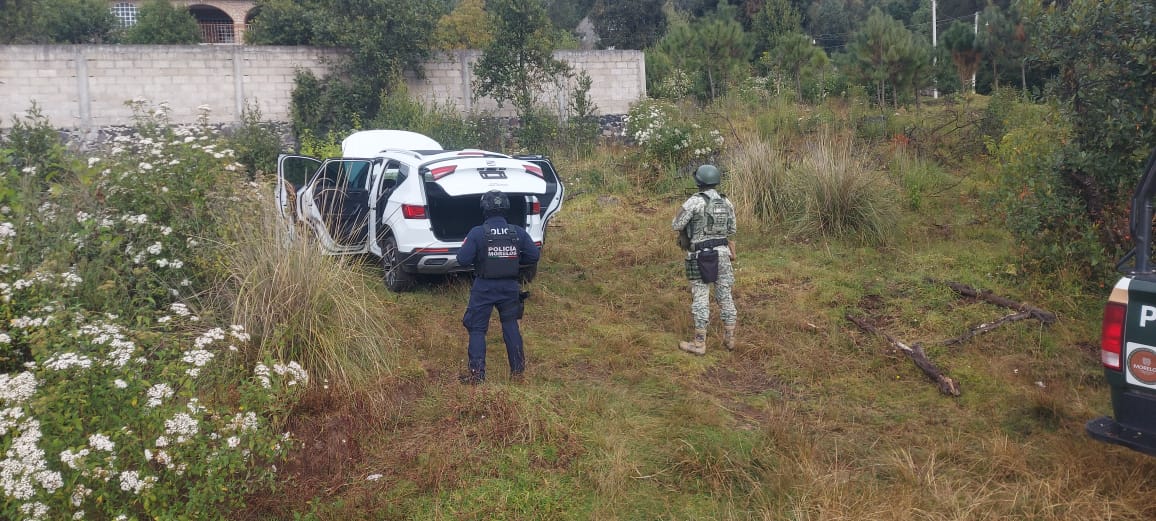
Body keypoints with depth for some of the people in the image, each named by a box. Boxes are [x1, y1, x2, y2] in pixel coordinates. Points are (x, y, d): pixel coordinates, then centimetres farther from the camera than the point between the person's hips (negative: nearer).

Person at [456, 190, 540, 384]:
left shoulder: (477, 233, -14)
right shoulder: (518, 232, -4)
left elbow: (462, 260, -16)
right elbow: (534, 256, 0)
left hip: (484, 288, -3)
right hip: (510, 287, 3)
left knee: (477, 329, 7)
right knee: (511, 326, 15)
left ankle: (477, 373, 3)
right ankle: (517, 370, 18)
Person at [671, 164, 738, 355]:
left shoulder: (694, 201, -13)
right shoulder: (726, 202, 5)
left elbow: (676, 226, -8)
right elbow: (731, 230, 13)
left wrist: (687, 214, 12)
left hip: (701, 256, -5)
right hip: (722, 254, 5)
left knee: (700, 299, 0)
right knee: (725, 296, 13)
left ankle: (699, 344, 5)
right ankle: (729, 339, 19)